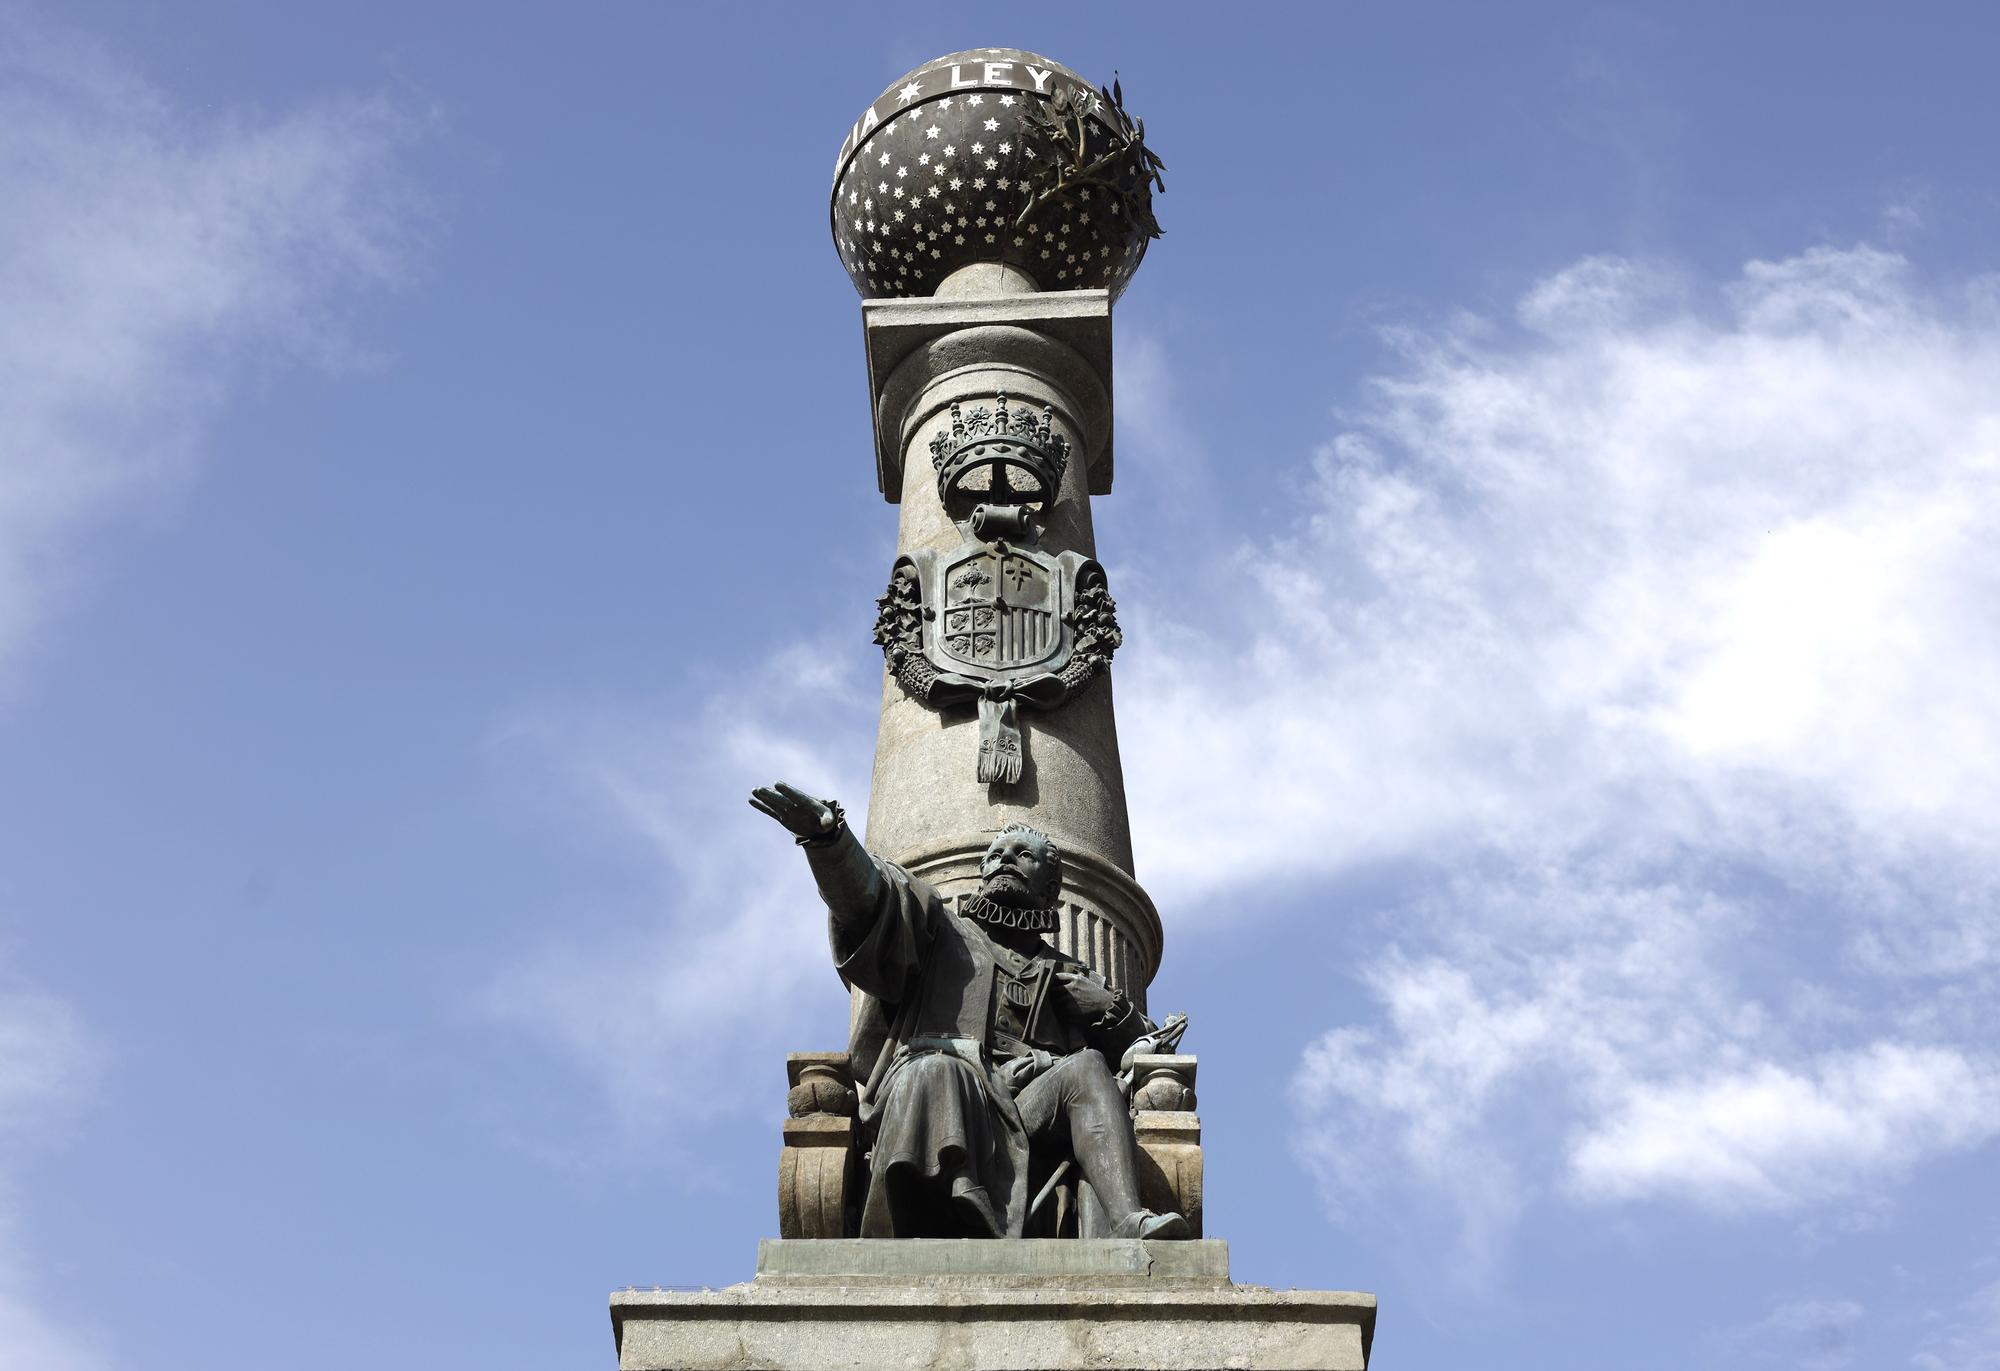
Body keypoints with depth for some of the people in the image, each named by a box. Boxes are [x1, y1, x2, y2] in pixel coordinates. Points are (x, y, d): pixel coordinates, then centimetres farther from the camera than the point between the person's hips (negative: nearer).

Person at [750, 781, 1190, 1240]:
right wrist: (826, 835, -15)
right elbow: (866, 892, 6)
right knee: (935, 1070, -35)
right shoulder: (942, 928, 26)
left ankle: (1126, 1223, -48)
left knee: (1087, 1067, -26)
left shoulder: (1063, 974, 34)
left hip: (1025, 1112, 2)